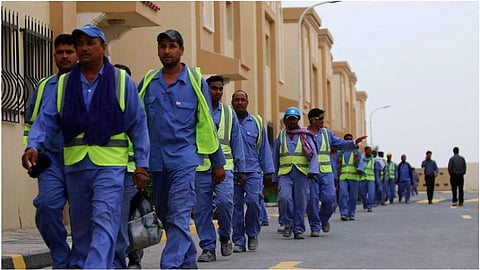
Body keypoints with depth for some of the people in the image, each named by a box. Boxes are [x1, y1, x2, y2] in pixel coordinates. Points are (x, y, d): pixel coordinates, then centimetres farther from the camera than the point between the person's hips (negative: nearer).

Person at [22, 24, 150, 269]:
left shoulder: (121, 81, 3)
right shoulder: (64, 84, 11)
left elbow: (138, 125, 4)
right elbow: (46, 119, 4)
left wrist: (141, 164, 0)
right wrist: (33, 146, -14)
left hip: (110, 165, -3)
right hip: (75, 165, 4)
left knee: (104, 222, -14)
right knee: (80, 226, 12)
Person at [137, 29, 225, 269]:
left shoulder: (196, 81, 2)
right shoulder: (148, 82, 8)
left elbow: (207, 124, 5)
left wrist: (218, 163, 8)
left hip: (184, 158, -4)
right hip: (156, 160, 4)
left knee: (179, 216, -13)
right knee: (164, 214, 14)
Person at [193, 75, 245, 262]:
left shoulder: (229, 113, 14)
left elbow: (236, 141, 17)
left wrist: (240, 168, 14)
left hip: (224, 166, 0)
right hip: (200, 168, 0)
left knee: (225, 200, -19)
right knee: (202, 209, 0)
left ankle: (225, 235, 7)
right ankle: (208, 248, 9)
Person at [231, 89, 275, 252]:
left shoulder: (256, 122, 11)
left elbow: (264, 149, 13)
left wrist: (268, 172, 9)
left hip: (253, 171, 0)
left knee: (252, 200, -16)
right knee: (236, 205, 0)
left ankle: (252, 234, 6)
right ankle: (239, 241, 7)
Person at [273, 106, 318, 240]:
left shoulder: (305, 136, 7)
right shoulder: (280, 137, 13)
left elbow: (313, 154, -1)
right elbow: (275, 159, 19)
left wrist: (313, 170, -16)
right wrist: (275, 177, 17)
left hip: (302, 173, 0)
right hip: (284, 174, 0)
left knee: (300, 202, 0)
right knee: (284, 197, -20)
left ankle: (298, 230, 10)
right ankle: (288, 224, -2)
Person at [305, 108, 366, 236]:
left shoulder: (327, 133, 12)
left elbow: (341, 144, 7)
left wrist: (354, 143, -8)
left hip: (326, 172, 3)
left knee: (329, 198, -7)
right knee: (312, 200, -4)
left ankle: (324, 219, 20)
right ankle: (315, 227, 7)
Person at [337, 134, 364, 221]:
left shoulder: (357, 152, 10)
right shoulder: (340, 153, 16)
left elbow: (360, 162, -6)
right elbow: (337, 166, 18)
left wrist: (360, 169, -28)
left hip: (354, 177, 0)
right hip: (343, 178, 0)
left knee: (353, 196, 1)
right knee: (343, 194, -15)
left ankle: (351, 214, 11)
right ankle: (344, 214, -20)